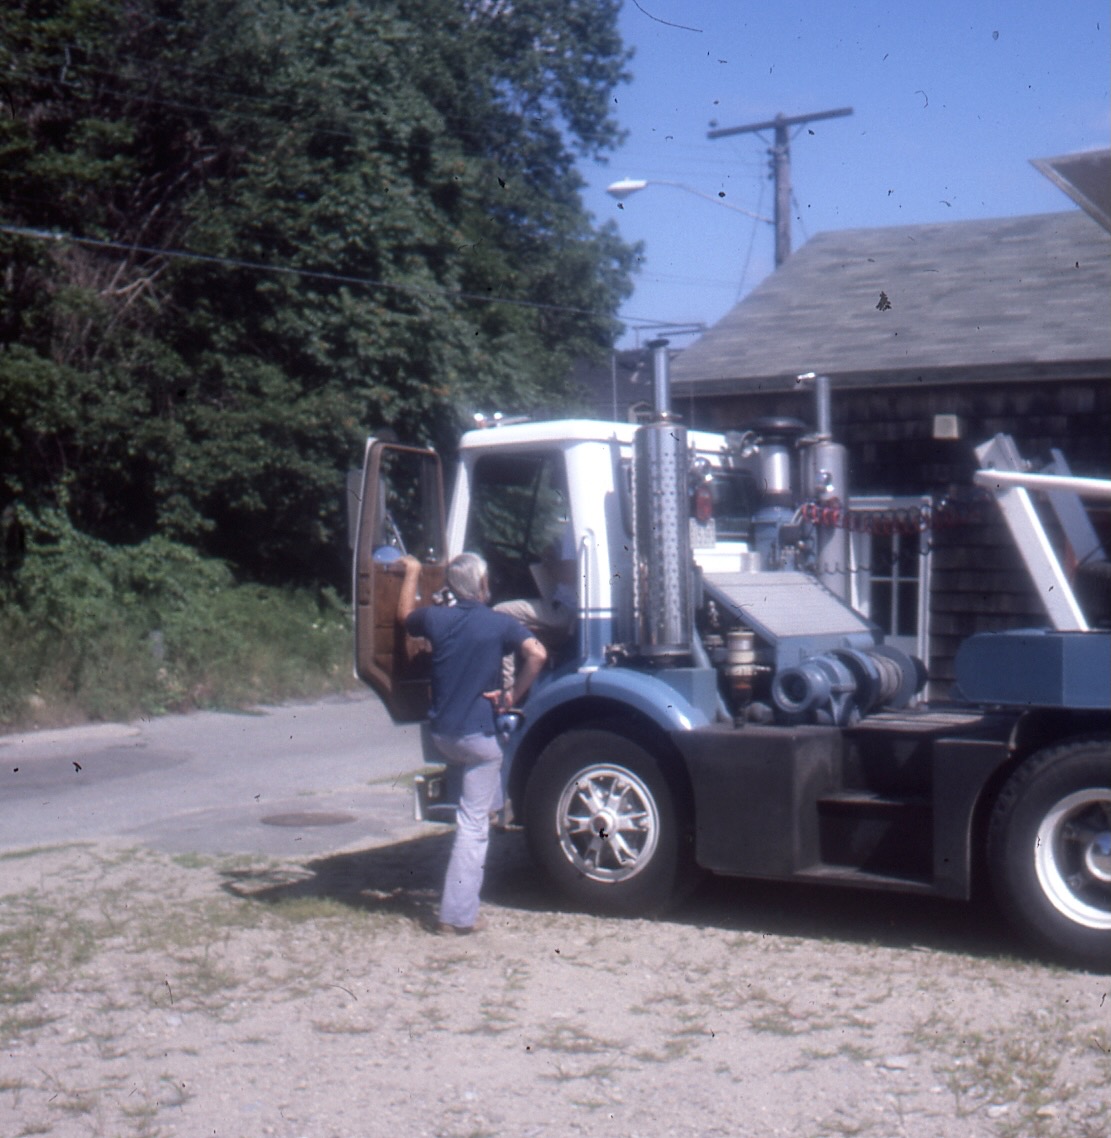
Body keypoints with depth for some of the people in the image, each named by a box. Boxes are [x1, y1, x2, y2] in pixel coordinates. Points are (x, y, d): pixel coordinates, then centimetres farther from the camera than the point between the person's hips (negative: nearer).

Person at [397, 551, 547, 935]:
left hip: (441, 732, 4)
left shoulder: (435, 618, 3)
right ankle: (458, 914, -3)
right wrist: (513, 695, -12)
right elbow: (537, 654, -22)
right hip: (479, 736, -4)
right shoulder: (500, 624, -8)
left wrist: (412, 573, 38)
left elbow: (404, 614, 25)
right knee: (473, 824, -2)